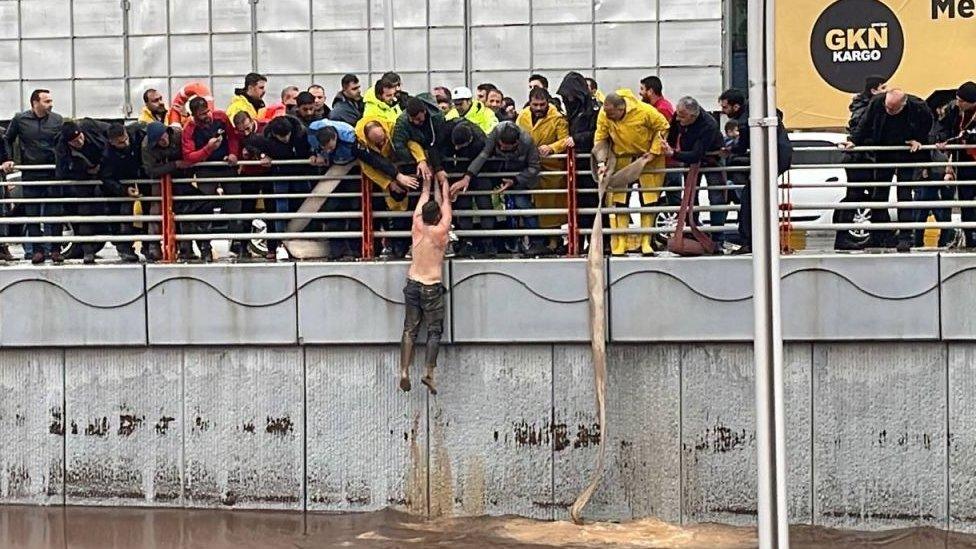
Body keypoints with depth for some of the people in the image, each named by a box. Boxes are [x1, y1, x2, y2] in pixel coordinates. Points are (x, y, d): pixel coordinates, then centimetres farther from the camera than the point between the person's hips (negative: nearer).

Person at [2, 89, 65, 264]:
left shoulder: (57, 120, 3)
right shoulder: (20, 119, 2)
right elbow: (7, 140, 14)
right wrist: (8, 160, 4)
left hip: (53, 173, 0)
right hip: (30, 174, 0)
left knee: (54, 214, -1)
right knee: (32, 214, 1)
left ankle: (55, 250, 6)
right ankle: (38, 250, 6)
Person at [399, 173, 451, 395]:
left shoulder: (417, 227, -3)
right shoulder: (441, 231, -11)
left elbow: (424, 197, 13)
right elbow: (446, 201, 4)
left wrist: (427, 180, 26)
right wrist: (444, 182, 17)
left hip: (413, 284, 4)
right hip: (432, 287, -4)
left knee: (410, 329, 4)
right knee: (434, 331, 0)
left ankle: (404, 372, -6)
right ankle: (429, 373, -13)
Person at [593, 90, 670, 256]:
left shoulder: (645, 111, -25)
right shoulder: (604, 115, -17)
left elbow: (663, 128, -10)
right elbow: (601, 140, -6)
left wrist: (654, 152, -14)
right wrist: (601, 163, -17)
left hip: (646, 158, -2)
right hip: (622, 160, 2)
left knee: (648, 201, 0)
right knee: (619, 201, -2)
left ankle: (646, 242, 7)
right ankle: (621, 244, 1)